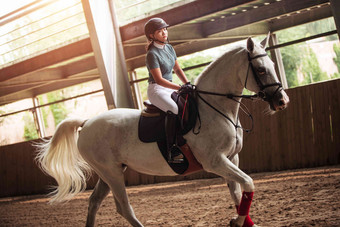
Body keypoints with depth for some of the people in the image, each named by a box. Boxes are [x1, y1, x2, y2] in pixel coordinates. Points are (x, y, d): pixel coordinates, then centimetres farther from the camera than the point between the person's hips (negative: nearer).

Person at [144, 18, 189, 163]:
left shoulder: (169, 48, 10)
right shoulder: (152, 54, -15)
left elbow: (178, 70, 17)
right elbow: (159, 79, -20)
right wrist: (181, 88, -25)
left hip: (171, 88, 8)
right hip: (156, 89, -8)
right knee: (174, 109, -33)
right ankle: (172, 151, -31)